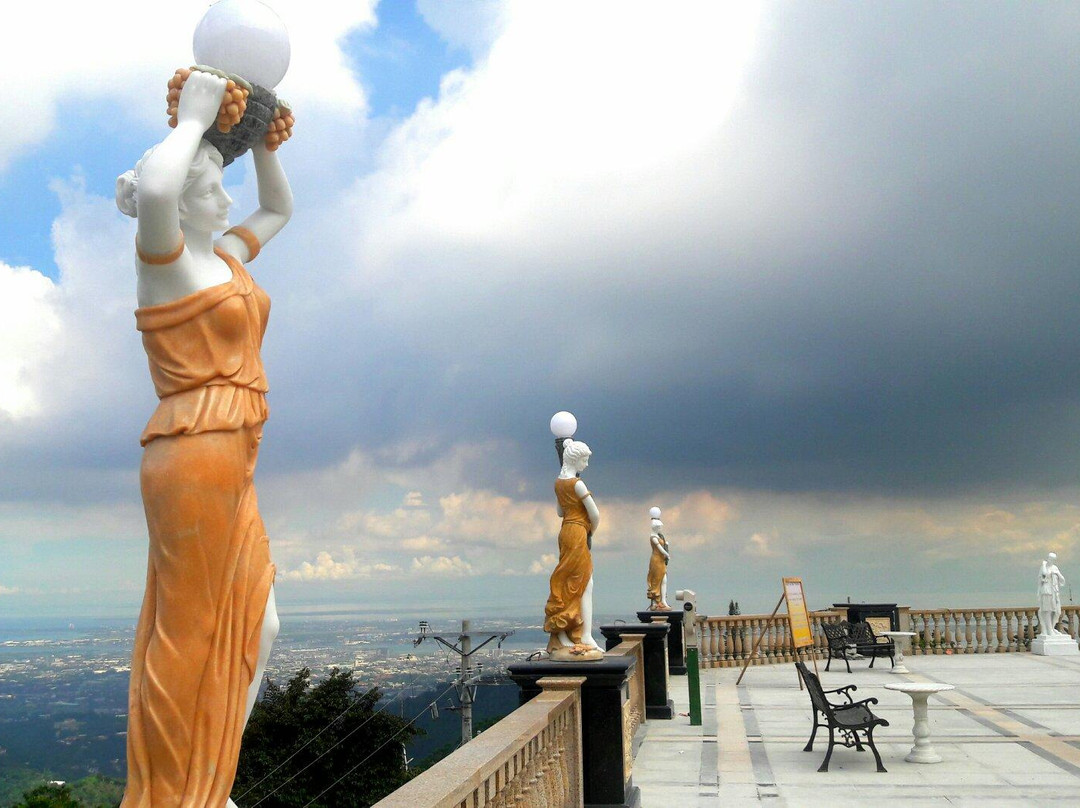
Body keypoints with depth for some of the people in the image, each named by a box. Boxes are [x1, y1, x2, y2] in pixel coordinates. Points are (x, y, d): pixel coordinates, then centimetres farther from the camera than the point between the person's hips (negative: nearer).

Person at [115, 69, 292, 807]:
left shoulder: (224, 260, 20)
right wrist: (194, 119, -13)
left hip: (227, 468, 9)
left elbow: (282, 209, 36)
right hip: (197, 460, -9)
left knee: (257, 632, 12)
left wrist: (261, 137, 23)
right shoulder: (165, 259, -5)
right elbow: (151, 190, -30)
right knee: (190, 640, -3)